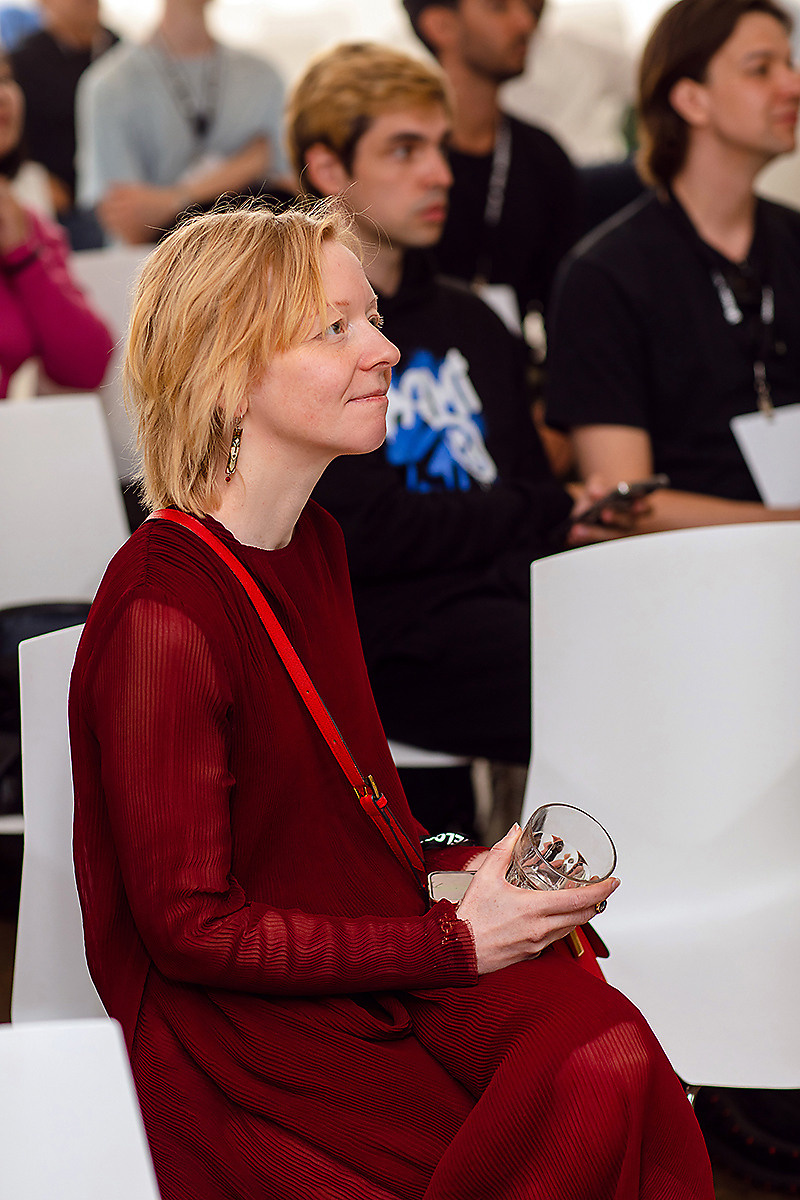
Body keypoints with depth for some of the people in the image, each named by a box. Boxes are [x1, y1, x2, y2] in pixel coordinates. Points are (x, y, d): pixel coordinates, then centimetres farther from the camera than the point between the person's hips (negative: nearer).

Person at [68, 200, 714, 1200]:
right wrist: (457, 942, -14)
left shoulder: (312, 544, 10)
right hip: (240, 1032, -7)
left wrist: (458, 865, 2)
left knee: (610, 1057, -21)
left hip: (370, 948, 7)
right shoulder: (162, 615, -19)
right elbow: (188, 926, -17)